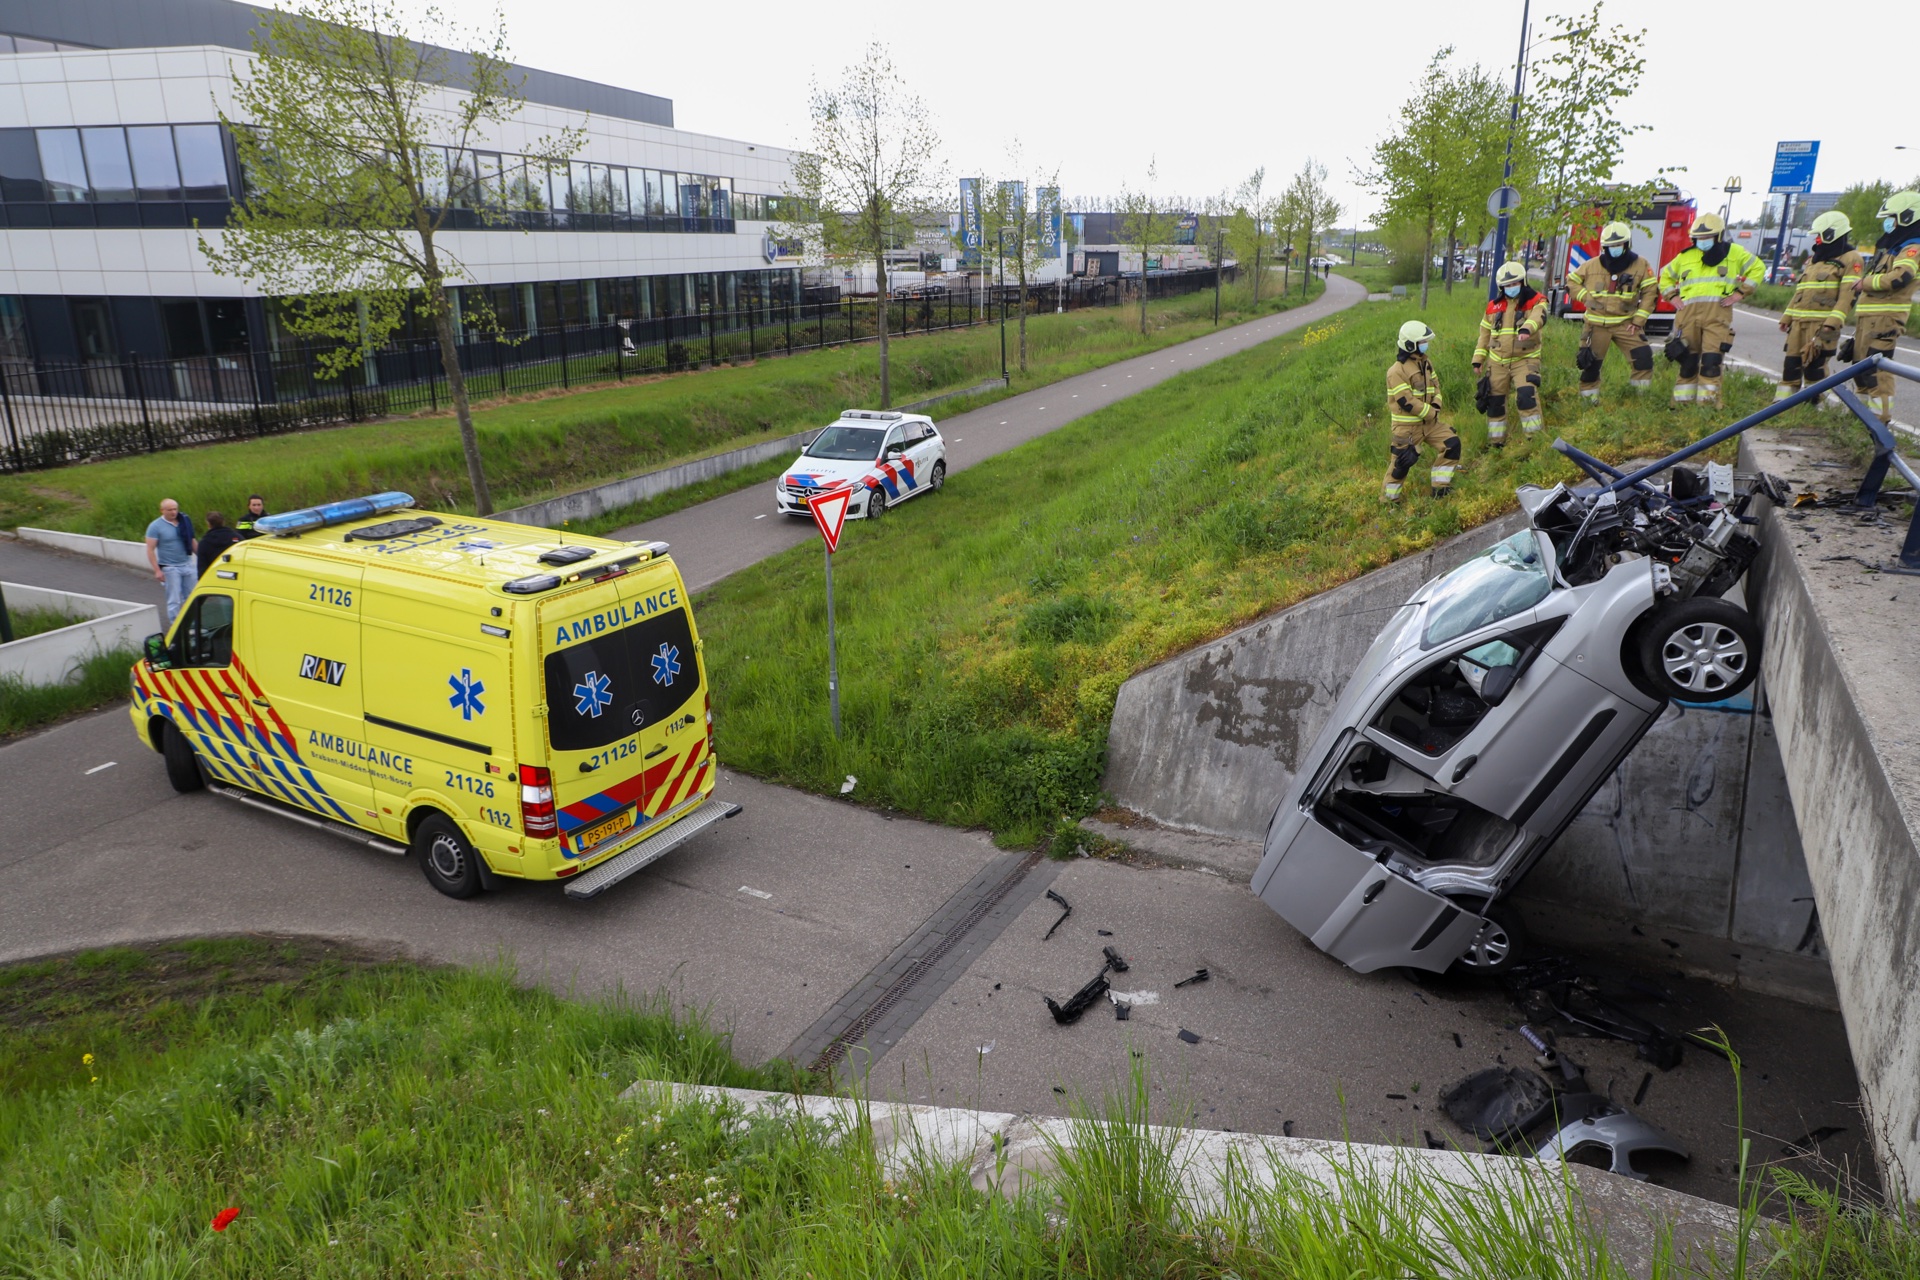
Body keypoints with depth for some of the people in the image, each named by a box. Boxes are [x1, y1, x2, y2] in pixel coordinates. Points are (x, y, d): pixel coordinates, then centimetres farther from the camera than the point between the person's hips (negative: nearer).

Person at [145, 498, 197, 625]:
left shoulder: (185, 521, 4)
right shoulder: (155, 527, -9)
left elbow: (192, 541, 16)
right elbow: (150, 550, -11)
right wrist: (157, 570, -17)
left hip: (188, 564, 5)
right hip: (170, 568, -5)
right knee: (174, 600, -1)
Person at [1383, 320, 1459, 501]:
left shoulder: (1425, 363, 9)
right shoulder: (1397, 371, -19)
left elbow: (1435, 386, 14)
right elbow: (1406, 402, -23)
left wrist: (1436, 406, -6)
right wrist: (1431, 413, -16)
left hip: (1429, 421, 8)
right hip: (1407, 426, -8)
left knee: (1452, 444, -1)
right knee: (1402, 462, -2)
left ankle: (1440, 487, 8)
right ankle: (1388, 499, 15)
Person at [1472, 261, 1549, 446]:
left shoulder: (1536, 301, -5)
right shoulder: (1494, 306, 9)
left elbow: (1538, 316, -28)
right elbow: (1485, 334, 16)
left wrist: (1526, 329, -51)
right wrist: (1478, 360, 11)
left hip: (1525, 359, -4)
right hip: (1497, 362, 5)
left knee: (1526, 395, -22)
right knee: (1495, 401, 8)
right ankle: (1496, 442, 21)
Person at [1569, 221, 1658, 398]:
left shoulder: (1641, 265, -1)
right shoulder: (1591, 265, 1)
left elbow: (1651, 293, 0)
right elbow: (1572, 282, 11)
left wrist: (1638, 321, -7)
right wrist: (1586, 297, -7)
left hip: (1626, 323, 0)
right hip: (1597, 324, 0)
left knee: (1642, 356, -12)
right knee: (1589, 363, 2)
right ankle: (1588, 398, 20)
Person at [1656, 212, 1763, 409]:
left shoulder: (1734, 252, 13)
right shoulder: (1684, 256, 19)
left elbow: (1757, 269, 14)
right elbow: (1666, 275, 32)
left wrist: (1740, 292, 3)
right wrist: (1673, 296, 16)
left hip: (1717, 313, -2)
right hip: (1688, 313, 3)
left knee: (1711, 361, -11)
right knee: (1687, 361, 4)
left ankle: (1707, 404, -8)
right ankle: (1682, 404, 9)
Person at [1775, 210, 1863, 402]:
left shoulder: (1850, 259, -2)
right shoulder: (1813, 259, 23)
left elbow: (1847, 294, -12)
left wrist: (1832, 323, -21)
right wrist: (1787, 316, 18)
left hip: (1822, 322, -7)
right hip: (1799, 320, 7)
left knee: (1814, 363, -9)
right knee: (1791, 362, 4)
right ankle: (1781, 401, 7)